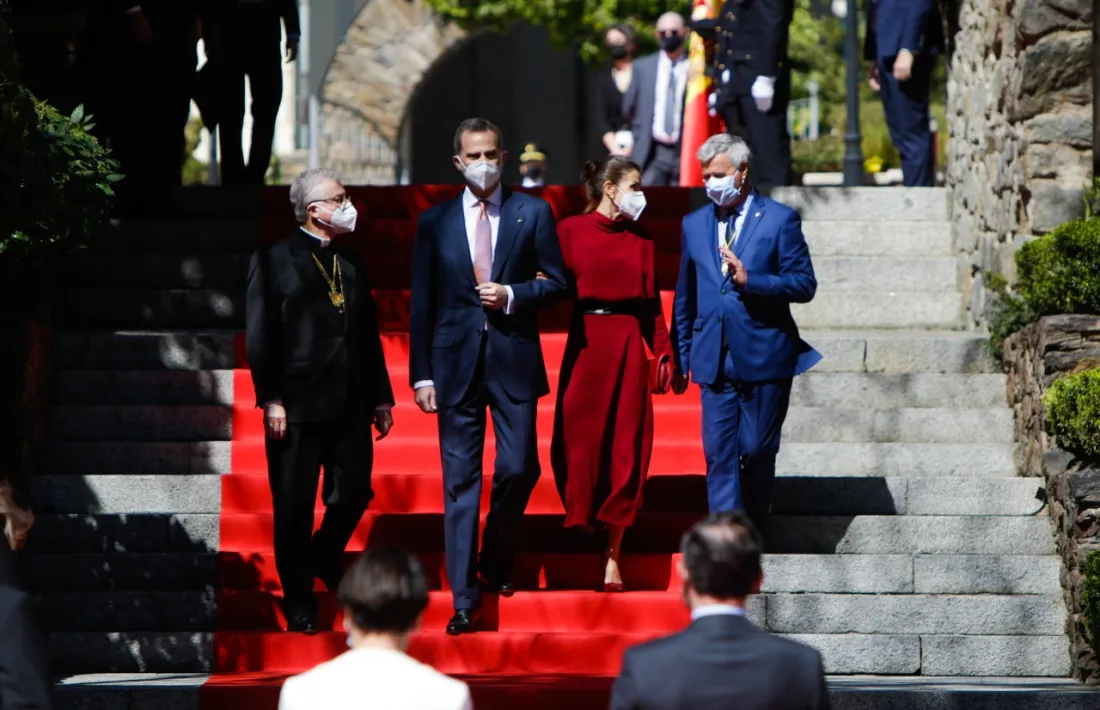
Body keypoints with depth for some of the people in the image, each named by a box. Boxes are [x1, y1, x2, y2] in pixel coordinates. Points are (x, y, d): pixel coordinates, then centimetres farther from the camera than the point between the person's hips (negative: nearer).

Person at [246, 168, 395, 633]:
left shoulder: (351, 263, 16)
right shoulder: (275, 261, -2)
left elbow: (368, 333, 17)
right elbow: (259, 336, -7)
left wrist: (380, 396, 13)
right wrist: (271, 401, -14)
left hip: (350, 403, 5)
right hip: (298, 404, -5)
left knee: (353, 493, 2)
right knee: (295, 507, 1)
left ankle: (324, 559, 32)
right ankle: (299, 606, 11)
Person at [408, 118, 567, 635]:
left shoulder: (533, 214, 5)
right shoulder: (434, 223, 6)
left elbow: (556, 282, 7)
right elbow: (422, 304, 6)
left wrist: (513, 295, -11)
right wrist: (421, 374, 1)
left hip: (513, 359, 0)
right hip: (456, 362, 0)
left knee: (518, 469, -2)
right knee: (460, 480, -2)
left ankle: (497, 564, 26)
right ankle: (464, 598, -1)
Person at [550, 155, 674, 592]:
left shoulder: (639, 240, 11)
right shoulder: (571, 230, 3)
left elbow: (651, 300, 9)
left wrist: (663, 351, 2)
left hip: (628, 347, 2)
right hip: (585, 343, -2)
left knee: (625, 449, 0)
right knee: (578, 442, -2)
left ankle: (612, 554, 3)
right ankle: (580, 535, 16)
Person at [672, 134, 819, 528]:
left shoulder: (780, 219, -1)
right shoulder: (695, 224, 12)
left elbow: (804, 284, -6)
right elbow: (685, 298, 17)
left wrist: (750, 280, -19)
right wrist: (681, 358, 15)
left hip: (765, 359, -3)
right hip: (715, 360, 3)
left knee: (757, 451, 3)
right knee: (719, 453, -5)